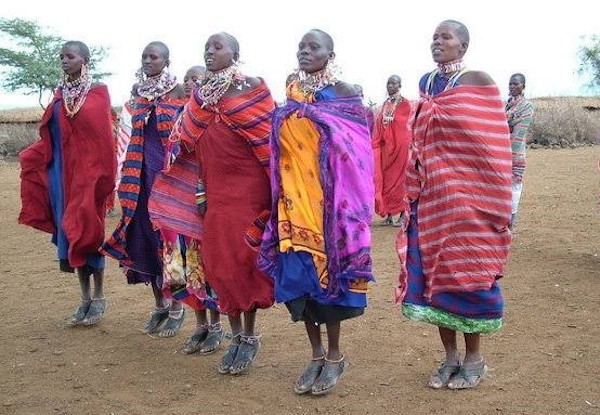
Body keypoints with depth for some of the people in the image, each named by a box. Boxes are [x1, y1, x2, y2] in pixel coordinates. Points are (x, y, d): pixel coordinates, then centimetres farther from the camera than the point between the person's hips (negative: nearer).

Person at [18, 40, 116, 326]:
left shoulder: (98, 92, -4)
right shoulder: (60, 93, 12)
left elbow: (105, 136, -8)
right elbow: (51, 134, 13)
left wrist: (102, 175, -12)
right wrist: (32, 157, 0)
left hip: (88, 170, -5)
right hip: (61, 171, 5)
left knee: (89, 230, 0)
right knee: (70, 231, 7)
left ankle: (99, 298, 13)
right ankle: (85, 299, 17)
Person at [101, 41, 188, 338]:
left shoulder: (178, 91, -4)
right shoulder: (138, 91, 11)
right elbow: (136, 135, 16)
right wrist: (130, 178, 11)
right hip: (142, 173, 5)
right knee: (145, 235, 7)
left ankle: (176, 308, 11)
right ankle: (159, 305, 20)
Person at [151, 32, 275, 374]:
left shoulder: (252, 87, -4)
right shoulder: (200, 95, 12)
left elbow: (269, 136, -6)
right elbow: (196, 147, 15)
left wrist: (275, 186, -9)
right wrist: (200, 193, 11)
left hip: (247, 188, -5)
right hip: (215, 190, 5)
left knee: (243, 257, -1)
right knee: (218, 261, 6)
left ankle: (250, 336, 13)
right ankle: (236, 335, 19)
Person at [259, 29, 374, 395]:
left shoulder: (344, 92, -2)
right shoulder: (291, 93, 12)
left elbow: (357, 148, -4)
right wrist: (284, 194, 11)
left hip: (329, 196, -4)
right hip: (295, 197, 4)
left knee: (327, 267, 0)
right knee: (298, 271, 5)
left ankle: (335, 356, 16)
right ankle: (317, 354, 20)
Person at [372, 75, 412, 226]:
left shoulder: (404, 104, -3)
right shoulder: (385, 105, 15)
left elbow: (404, 125, -8)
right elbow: (378, 126, 14)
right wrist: (375, 144, 6)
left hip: (399, 145, -6)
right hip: (385, 147, 6)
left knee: (399, 177, -3)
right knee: (385, 178, 4)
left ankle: (402, 215, 1)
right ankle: (389, 214, 9)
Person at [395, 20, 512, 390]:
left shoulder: (480, 83, -5)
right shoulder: (426, 84, 11)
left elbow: (494, 143, -7)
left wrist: (496, 202, -10)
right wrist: (413, 191, 12)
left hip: (468, 197, -5)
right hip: (431, 196, 5)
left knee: (466, 271, 1)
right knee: (432, 271, 6)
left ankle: (474, 358, 18)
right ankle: (450, 356, 21)